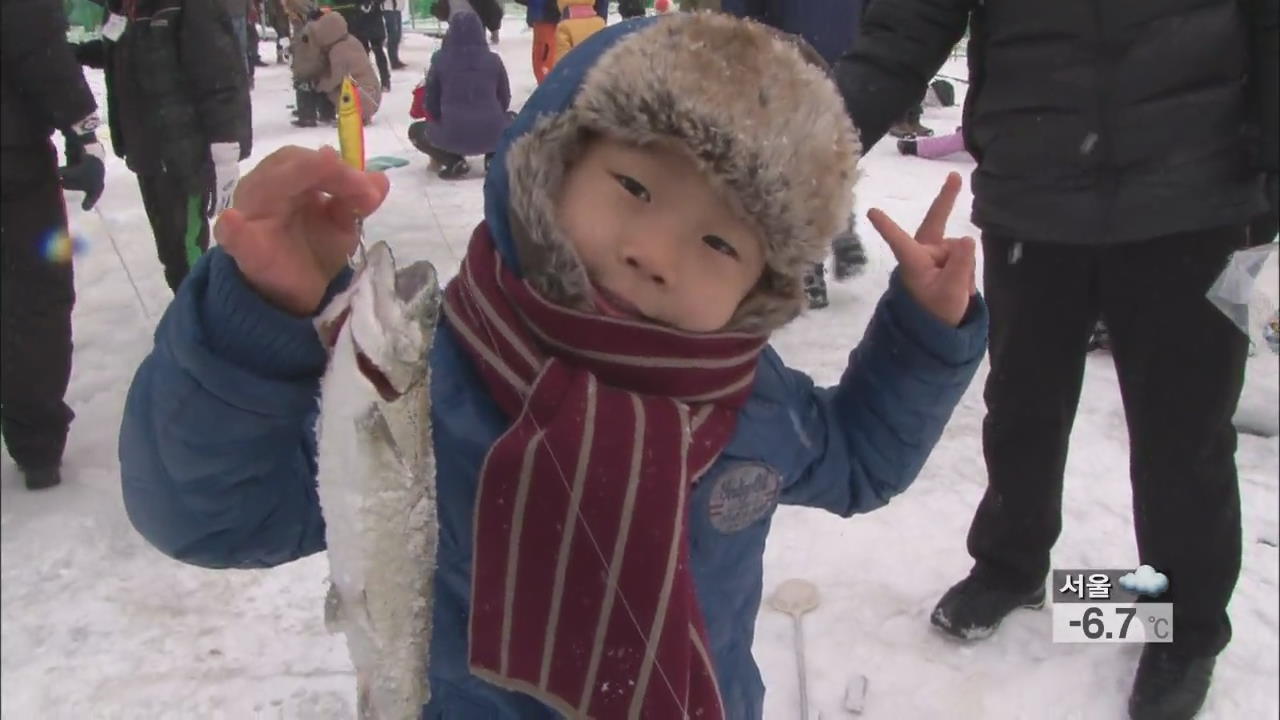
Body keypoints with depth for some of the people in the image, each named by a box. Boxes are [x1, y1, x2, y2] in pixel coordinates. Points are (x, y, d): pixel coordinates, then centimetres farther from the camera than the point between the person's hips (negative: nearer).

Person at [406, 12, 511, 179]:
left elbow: (430, 104, 10)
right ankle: (494, 157, 11)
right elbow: (505, 100, 15)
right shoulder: (493, 60, 5)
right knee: (512, 120, 37)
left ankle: (453, 162, 5)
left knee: (416, 130, 29)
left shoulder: (440, 59, 3)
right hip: (493, 134, 2)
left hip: (453, 136, -2)